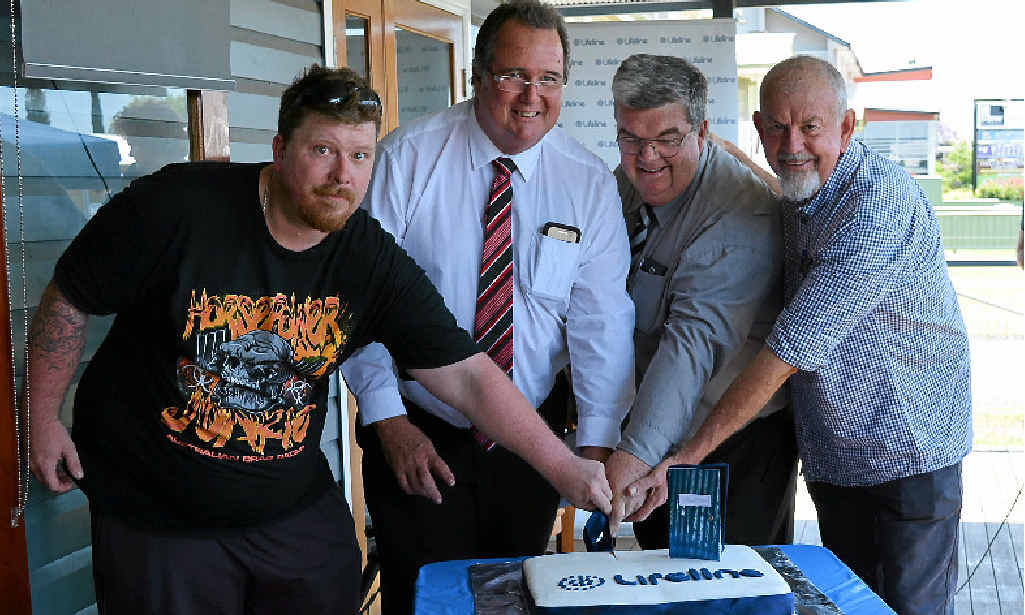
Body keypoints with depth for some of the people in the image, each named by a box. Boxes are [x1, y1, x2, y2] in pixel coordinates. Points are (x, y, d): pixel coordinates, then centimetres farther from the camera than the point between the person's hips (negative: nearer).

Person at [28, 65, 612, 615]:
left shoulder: (376, 262, -11)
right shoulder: (176, 207, -19)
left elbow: (467, 375, -12)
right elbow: (69, 299, -6)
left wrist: (564, 468, -17)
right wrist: (45, 417, -2)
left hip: (296, 512, 3)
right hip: (154, 515, -2)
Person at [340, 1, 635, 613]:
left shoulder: (590, 182, -5)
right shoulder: (409, 157, -11)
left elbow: (602, 317, -9)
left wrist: (598, 442, -17)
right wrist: (388, 419, -16)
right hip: (416, 436, -2)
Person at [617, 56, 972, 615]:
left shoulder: (880, 201, -24)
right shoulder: (795, 196, 4)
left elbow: (797, 343, -30)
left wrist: (691, 453, -29)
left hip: (910, 451, -7)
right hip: (831, 457, 8)